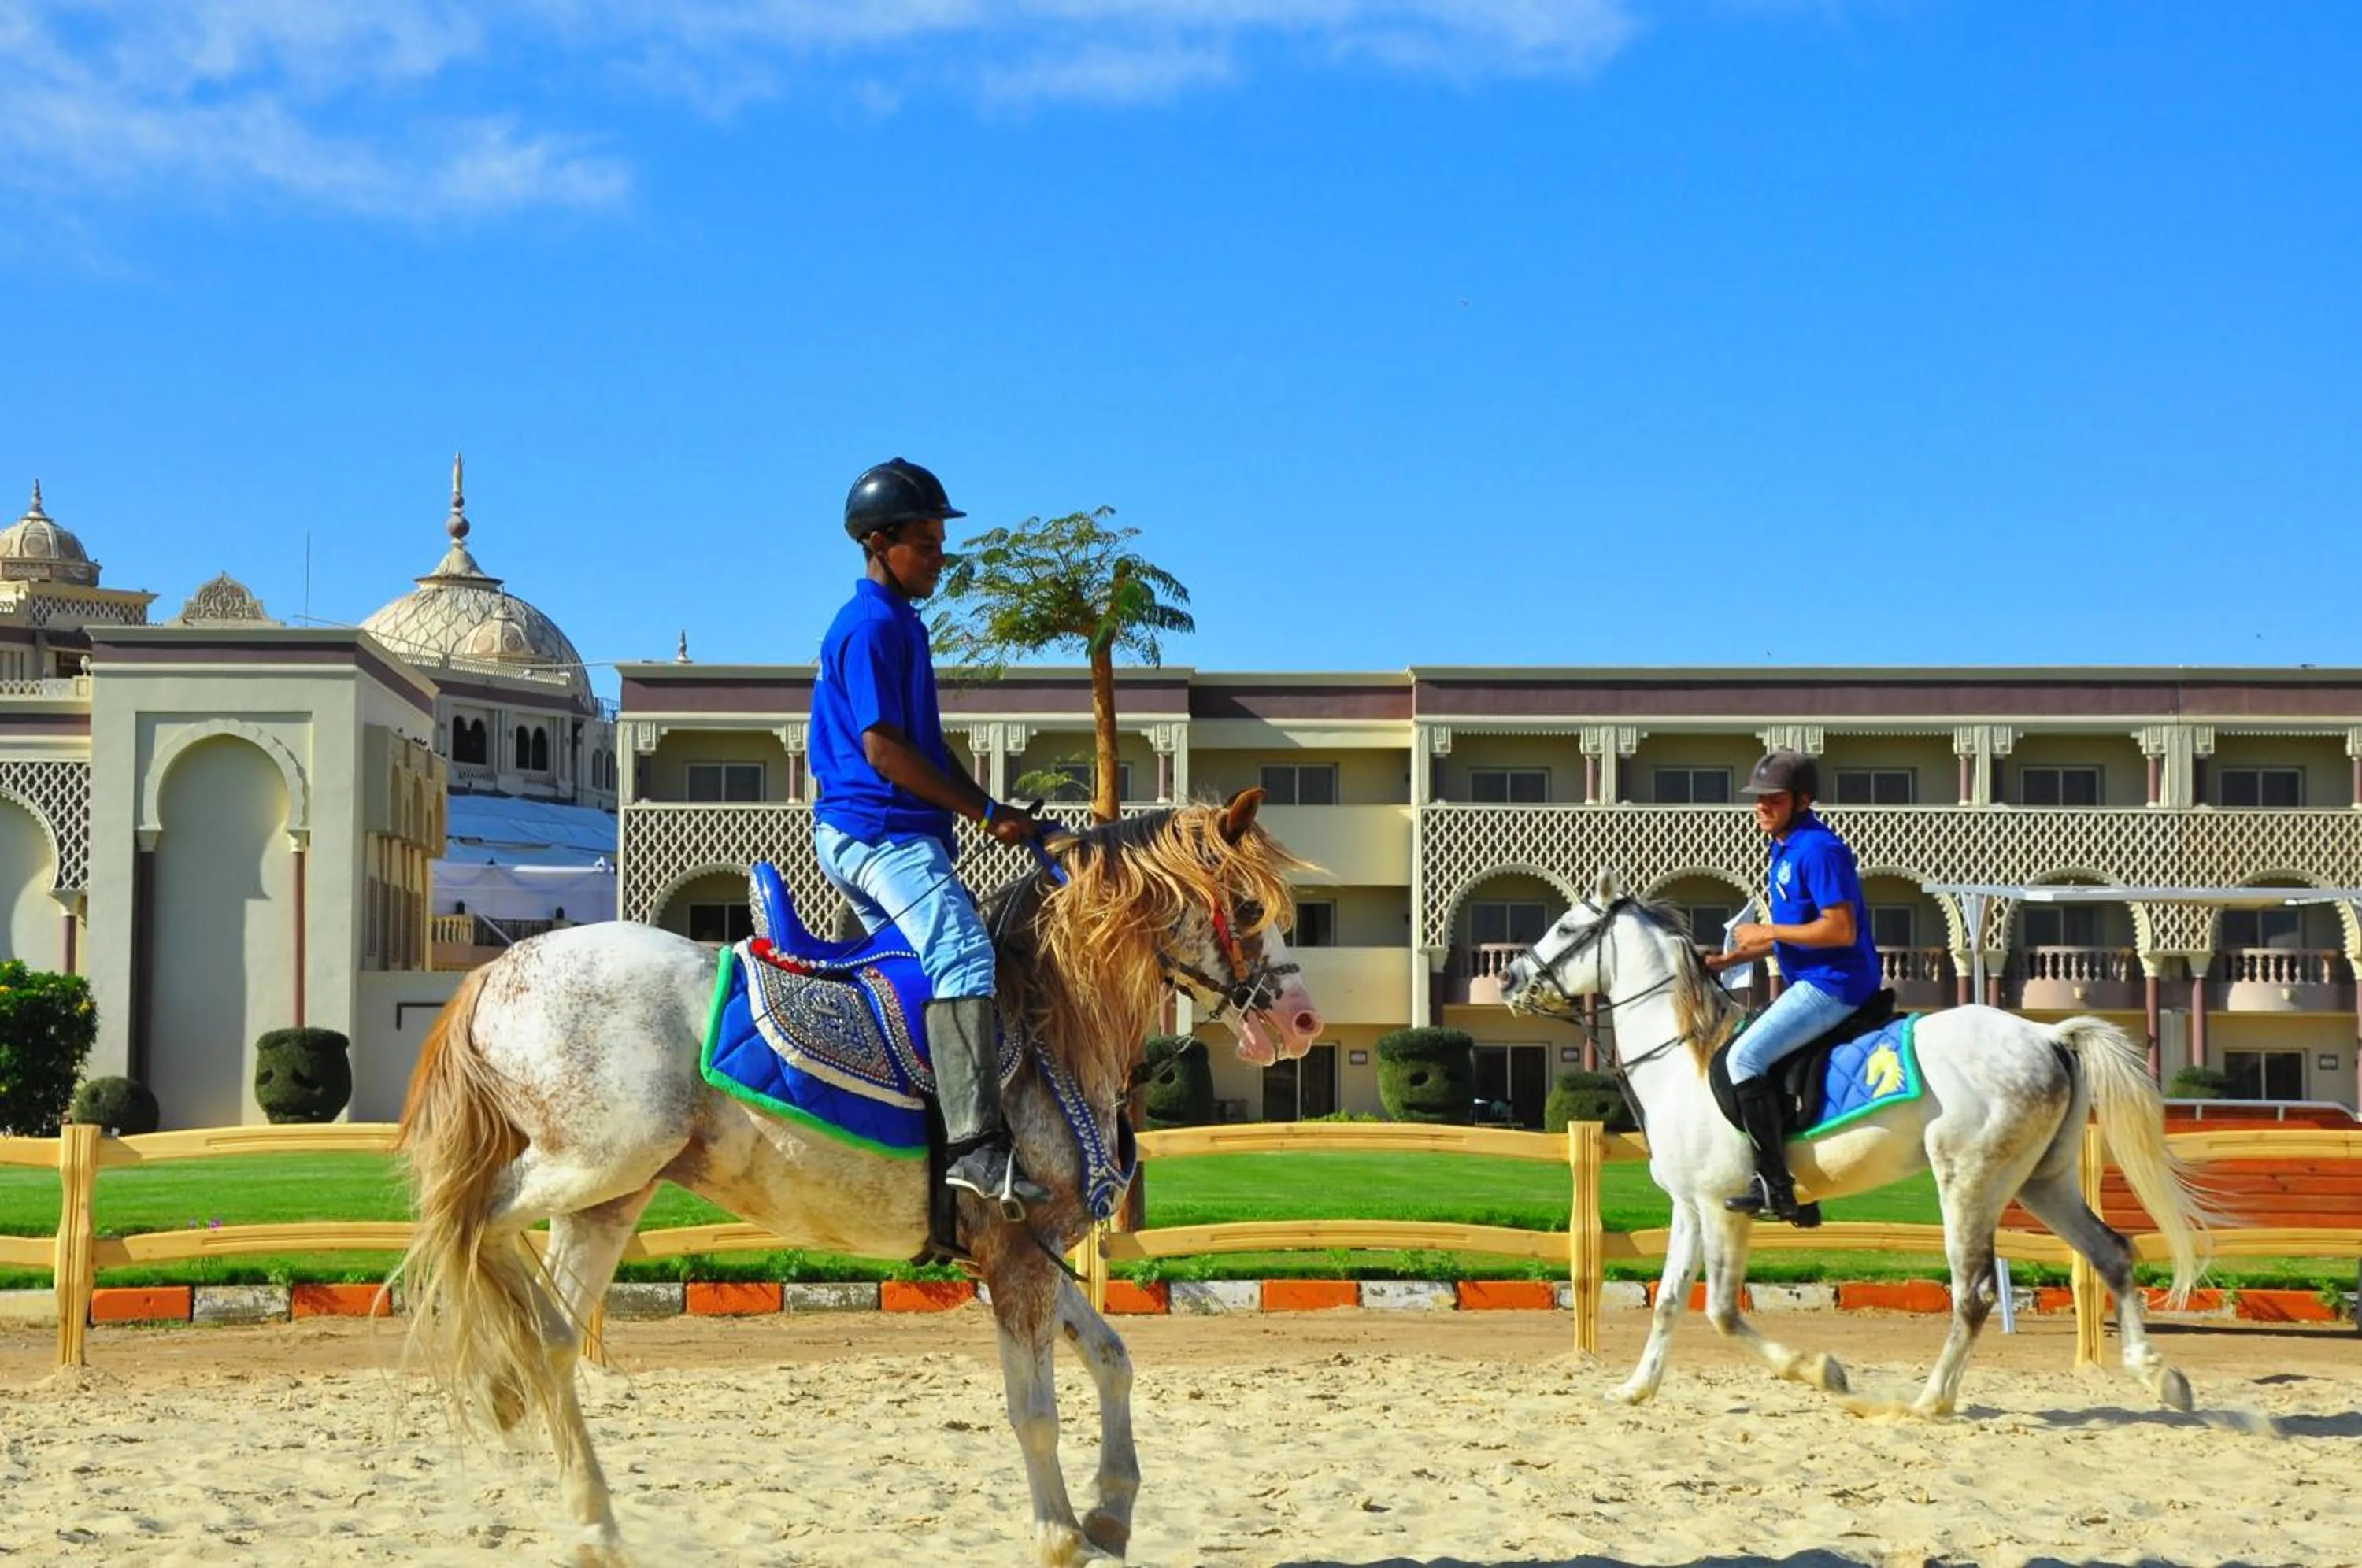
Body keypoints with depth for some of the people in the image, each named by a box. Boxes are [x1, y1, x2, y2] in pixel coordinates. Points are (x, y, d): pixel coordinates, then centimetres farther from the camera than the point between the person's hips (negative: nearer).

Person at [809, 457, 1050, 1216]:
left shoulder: (903, 625, 20)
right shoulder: (871, 626, -12)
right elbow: (883, 748, -18)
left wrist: (992, 809, 11)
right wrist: (985, 813, -15)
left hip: (900, 832, 11)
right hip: (875, 831, -11)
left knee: (941, 961, 17)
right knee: (962, 949, -26)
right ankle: (976, 1145, -36)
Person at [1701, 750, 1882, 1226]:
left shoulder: (1817, 849, -16)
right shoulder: (1784, 848, 16)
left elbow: (1841, 929, -22)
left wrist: (1767, 932, -16)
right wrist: (1737, 957, 12)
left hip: (1835, 985, -11)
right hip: (1812, 983, 11)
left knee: (1746, 1056, -18)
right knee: (1742, 1052, 19)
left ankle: (1776, 1185, -17)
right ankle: (1773, 1178, 19)